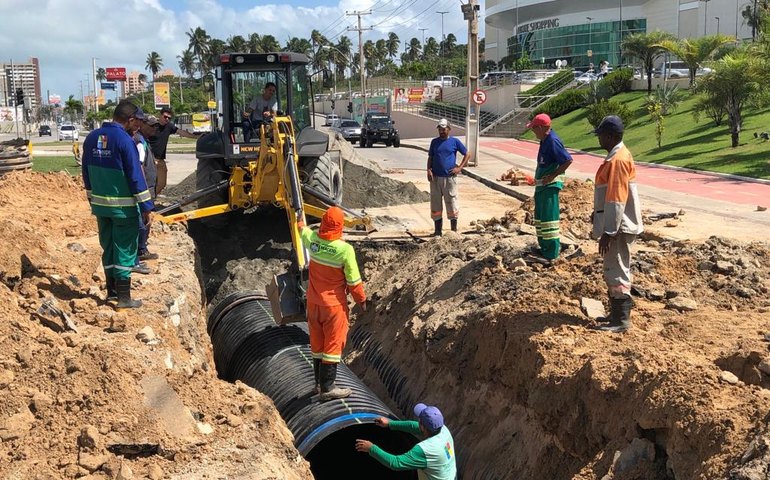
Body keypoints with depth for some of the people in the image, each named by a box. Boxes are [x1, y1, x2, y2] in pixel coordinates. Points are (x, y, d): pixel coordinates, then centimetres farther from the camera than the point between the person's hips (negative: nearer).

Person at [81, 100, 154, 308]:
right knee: (125, 250, 1)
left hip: (100, 204, 7)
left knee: (108, 246, 18)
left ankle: (111, 289, 28)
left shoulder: (92, 138, 7)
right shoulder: (124, 140, -16)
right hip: (123, 206, -7)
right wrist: (146, 206, -12)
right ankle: (124, 297, 4)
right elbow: (136, 176, -16)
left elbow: (87, 173, 13)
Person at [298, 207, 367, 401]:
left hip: (313, 301, 6)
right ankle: (327, 388, 6)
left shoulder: (312, 240, -8)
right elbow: (353, 280, -15)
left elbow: (303, 230, 18)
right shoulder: (345, 249, -22)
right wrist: (361, 299, 2)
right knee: (333, 343, 3)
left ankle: (319, 382, 29)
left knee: (317, 341, 16)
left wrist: (300, 223, 42)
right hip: (334, 303, -6)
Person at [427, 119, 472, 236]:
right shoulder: (434, 142, 10)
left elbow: (467, 154, 6)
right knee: (435, 204, 5)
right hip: (435, 178, 3)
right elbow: (430, 157, 14)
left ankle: (454, 230, 13)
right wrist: (429, 170, -3)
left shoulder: (455, 141, 2)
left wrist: (460, 168, -3)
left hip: (450, 178, -3)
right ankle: (438, 231, 13)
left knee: (451, 203, 1)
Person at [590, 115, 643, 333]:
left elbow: (616, 200, -23)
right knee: (614, 270, 17)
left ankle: (621, 320, 2)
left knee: (616, 272, -5)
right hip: (616, 226, 10)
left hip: (618, 227, -10)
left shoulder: (617, 160, -20)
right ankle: (617, 314, 28)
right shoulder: (619, 156, 12)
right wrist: (606, 228, 23)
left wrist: (608, 232, -23)